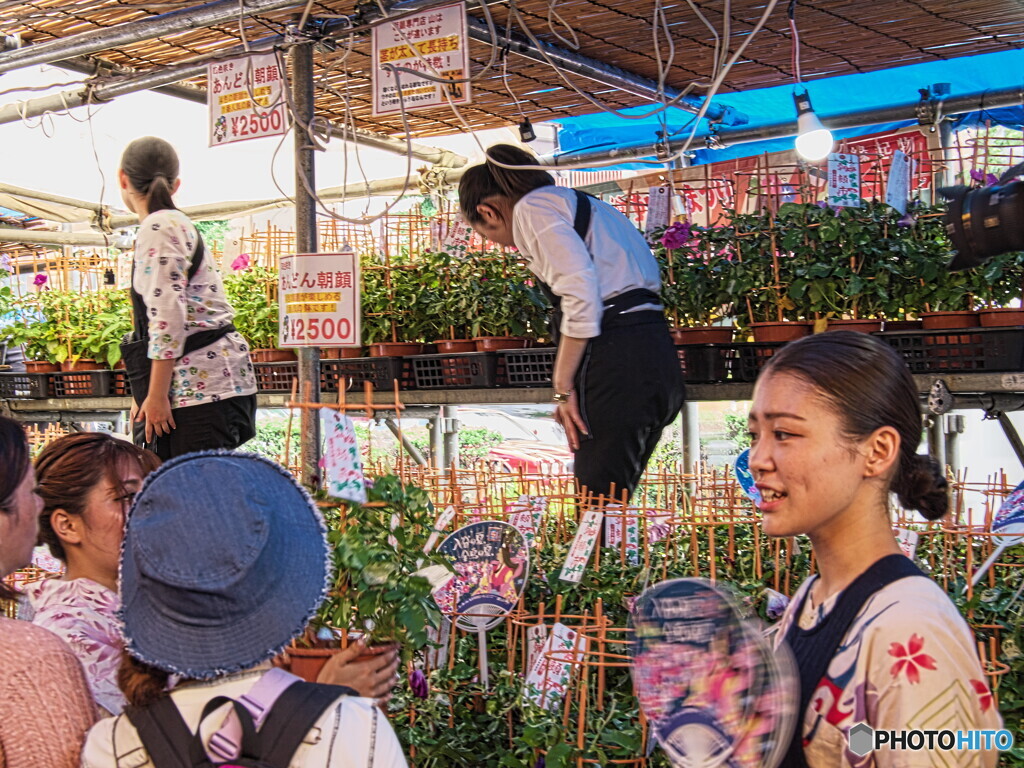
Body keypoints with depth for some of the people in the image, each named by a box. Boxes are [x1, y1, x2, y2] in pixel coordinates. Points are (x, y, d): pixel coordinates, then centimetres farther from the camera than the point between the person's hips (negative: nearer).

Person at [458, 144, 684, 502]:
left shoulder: (531, 208, -1)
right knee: (613, 501, 12)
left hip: (614, 362, -9)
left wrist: (563, 388, -11)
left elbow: (580, 294, -15)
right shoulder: (579, 203, 27)